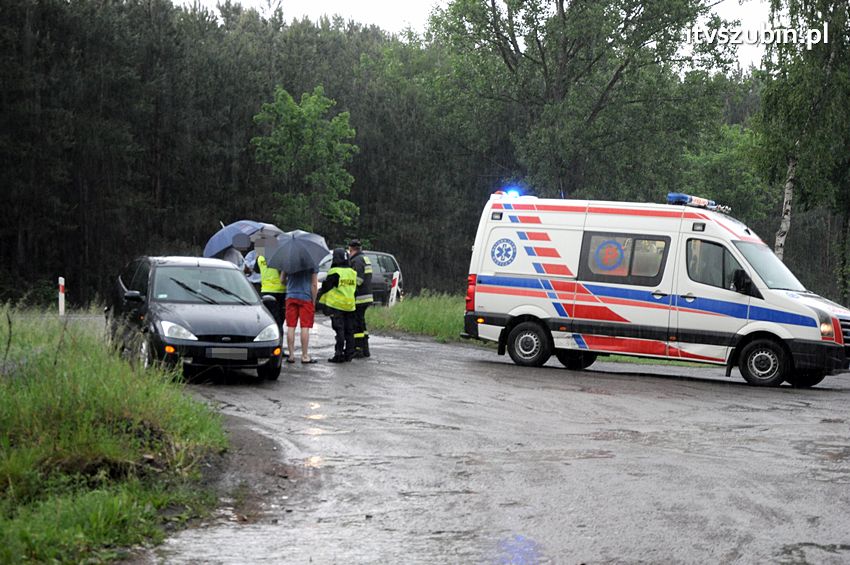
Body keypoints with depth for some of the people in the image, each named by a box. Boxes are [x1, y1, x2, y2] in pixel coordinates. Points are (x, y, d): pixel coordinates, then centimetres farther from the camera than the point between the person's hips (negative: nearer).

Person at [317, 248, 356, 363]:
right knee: (349, 331, 11)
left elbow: (326, 287, -7)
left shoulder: (335, 272, -11)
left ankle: (339, 354, -6)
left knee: (339, 330, -5)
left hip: (336, 306, -6)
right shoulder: (352, 272, 10)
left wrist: (319, 295, 11)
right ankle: (349, 354, 15)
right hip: (349, 306, 6)